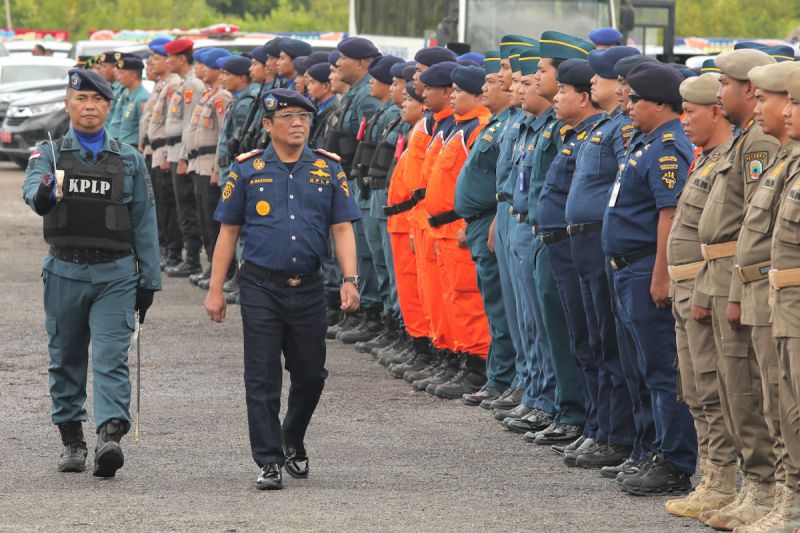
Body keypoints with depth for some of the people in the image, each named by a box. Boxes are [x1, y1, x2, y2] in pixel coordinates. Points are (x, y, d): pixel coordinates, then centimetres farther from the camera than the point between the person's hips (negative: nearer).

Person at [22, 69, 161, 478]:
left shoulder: (129, 160, 9)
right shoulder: (50, 154, 5)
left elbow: (144, 223, 10)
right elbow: (32, 187, -17)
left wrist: (149, 282, 6)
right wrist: (43, 195, -42)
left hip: (115, 274, -1)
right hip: (65, 271, 1)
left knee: (111, 359, -12)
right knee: (66, 360, 9)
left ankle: (110, 438, -24)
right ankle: (71, 440, 20)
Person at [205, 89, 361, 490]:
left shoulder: (328, 169, 5)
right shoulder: (248, 169, 1)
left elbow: (342, 228, 4)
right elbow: (228, 231, 5)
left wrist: (350, 280, -9)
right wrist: (215, 290, 1)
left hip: (308, 287, 2)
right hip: (261, 287, -2)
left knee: (310, 374, 10)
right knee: (262, 378, -4)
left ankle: (293, 442, 35)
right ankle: (269, 462, 1)